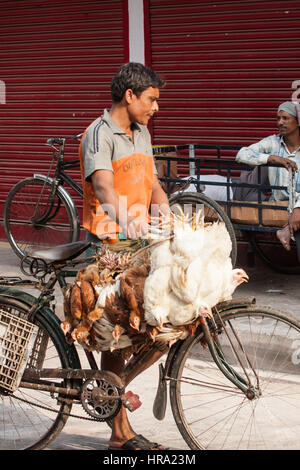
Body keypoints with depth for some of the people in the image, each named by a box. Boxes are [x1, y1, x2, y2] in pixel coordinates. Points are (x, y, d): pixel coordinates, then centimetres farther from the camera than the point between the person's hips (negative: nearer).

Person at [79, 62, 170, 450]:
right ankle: (121, 433, 2)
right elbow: (103, 186, -26)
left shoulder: (141, 133, 16)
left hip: (141, 243, 8)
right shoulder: (99, 134, -11)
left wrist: (169, 217, -6)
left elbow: (152, 184, 14)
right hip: (109, 245, -8)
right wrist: (123, 219, -44)